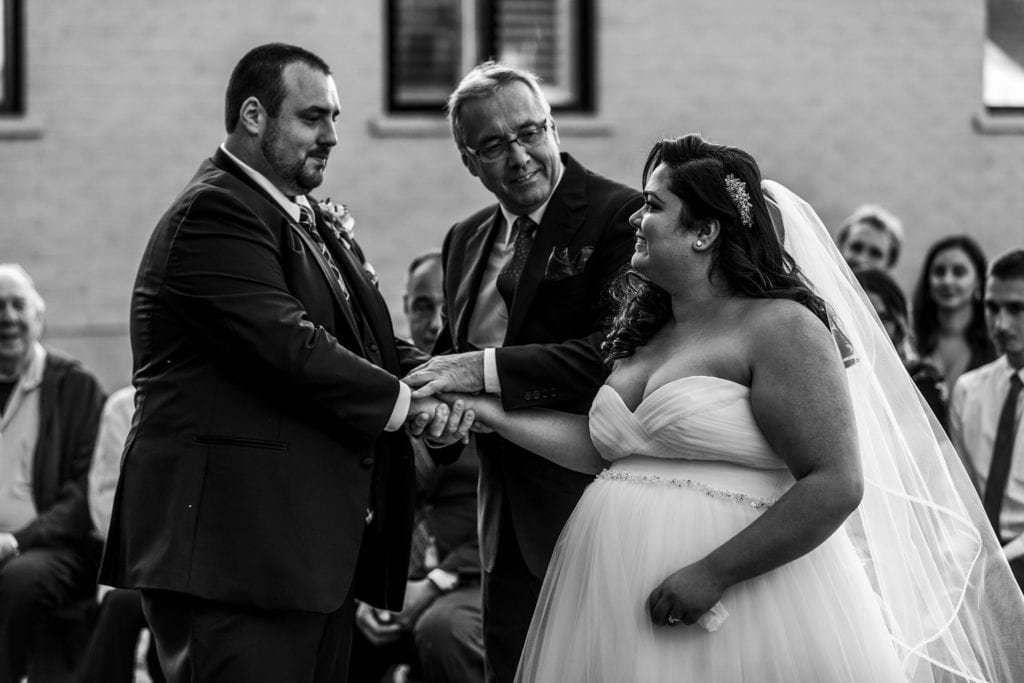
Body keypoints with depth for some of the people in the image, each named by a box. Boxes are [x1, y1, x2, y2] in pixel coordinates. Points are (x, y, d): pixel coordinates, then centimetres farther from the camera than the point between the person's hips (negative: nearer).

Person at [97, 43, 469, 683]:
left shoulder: (317, 222, 20)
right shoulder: (214, 213, -11)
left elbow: (373, 341, 16)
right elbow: (289, 346, -20)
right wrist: (409, 404, -12)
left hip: (321, 545, 10)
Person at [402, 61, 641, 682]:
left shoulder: (622, 214, -10)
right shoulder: (466, 241, 15)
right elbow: (452, 351, 20)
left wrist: (488, 371, -23)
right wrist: (444, 401, -4)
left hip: (590, 508, -7)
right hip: (509, 524, 7)